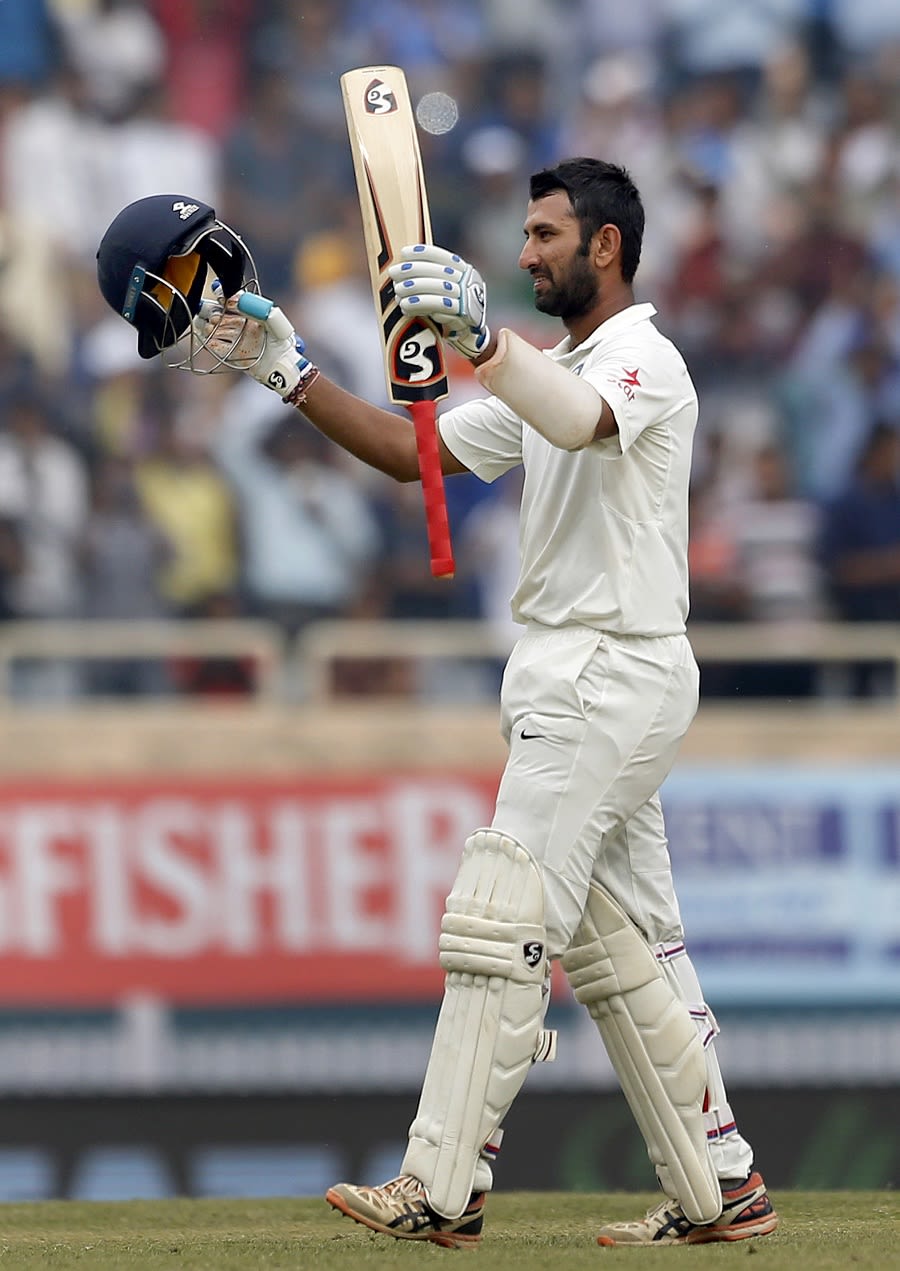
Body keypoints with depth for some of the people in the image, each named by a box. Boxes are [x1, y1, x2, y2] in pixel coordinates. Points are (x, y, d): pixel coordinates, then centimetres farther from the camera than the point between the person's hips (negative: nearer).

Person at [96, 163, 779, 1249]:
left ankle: (441, 1190, -16)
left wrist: (479, 338, -50)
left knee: (499, 923, -14)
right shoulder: (549, 374, 21)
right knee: (622, 943, 9)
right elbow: (410, 452, 18)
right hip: (569, 681, 10)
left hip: (613, 669, -10)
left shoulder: (642, 357, -10)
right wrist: (294, 375, 8)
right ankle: (719, 1188, 11)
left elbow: (580, 422, -34)